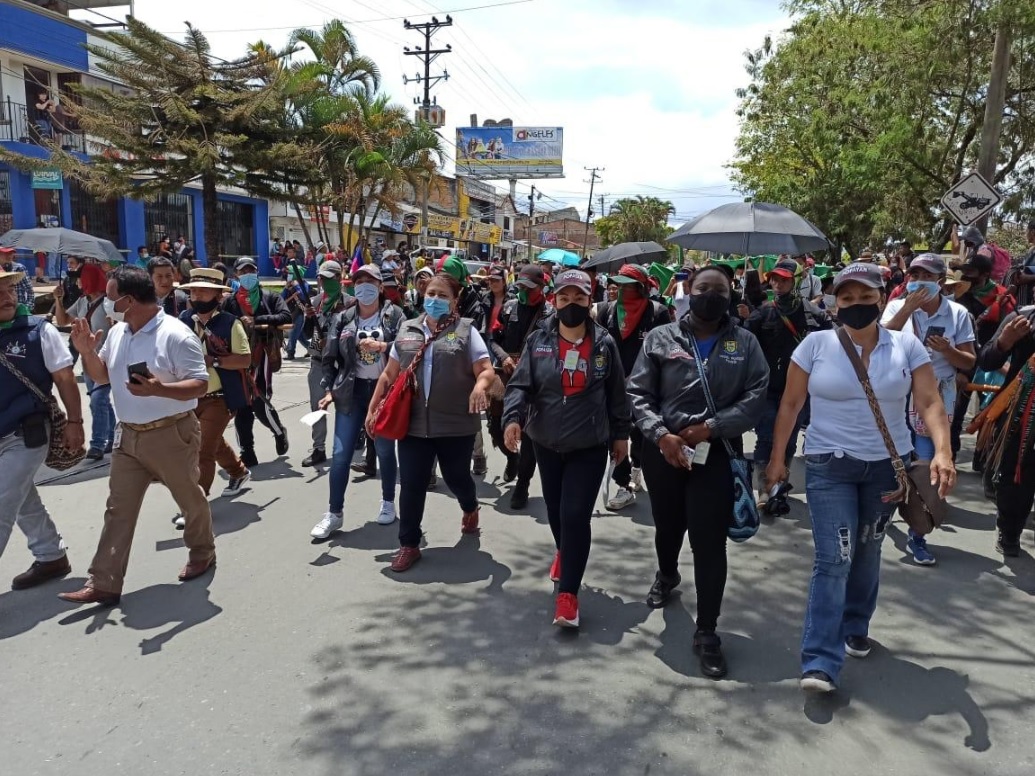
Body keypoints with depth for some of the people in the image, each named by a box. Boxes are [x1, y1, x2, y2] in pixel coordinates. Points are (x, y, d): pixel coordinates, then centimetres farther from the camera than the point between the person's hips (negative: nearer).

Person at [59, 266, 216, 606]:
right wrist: (87, 351, -1)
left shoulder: (175, 335, -18)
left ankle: (203, 552, 35)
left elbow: (200, 386, -20)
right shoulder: (117, 332, 7)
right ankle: (103, 584, 9)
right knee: (118, 509, 5)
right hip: (127, 435, 7)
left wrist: (159, 389, -35)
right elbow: (102, 376, 18)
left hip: (171, 434, -7)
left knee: (189, 499, 12)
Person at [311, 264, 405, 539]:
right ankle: (334, 513, 11)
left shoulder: (394, 315, -1)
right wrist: (329, 389, -2)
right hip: (351, 392, 2)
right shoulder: (342, 319, 5)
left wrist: (382, 346, -20)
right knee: (341, 453, 0)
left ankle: (388, 502, 31)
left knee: (385, 450, 12)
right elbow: (330, 358, 7)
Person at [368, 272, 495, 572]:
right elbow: (389, 375, 15)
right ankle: (409, 544, 18)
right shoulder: (407, 330, 9)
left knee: (456, 477, 13)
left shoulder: (465, 330, -1)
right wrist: (372, 408, 12)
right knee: (411, 485, 3)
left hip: (456, 424, -2)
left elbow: (486, 370, -6)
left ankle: (470, 508, 47)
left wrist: (479, 385, -28)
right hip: (414, 423, 2)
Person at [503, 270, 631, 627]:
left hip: (590, 445, -2)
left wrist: (620, 434, 7)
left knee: (576, 515, -9)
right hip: (546, 442, 3)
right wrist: (513, 417, -26)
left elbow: (617, 393, 4)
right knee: (555, 509, 19)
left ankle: (568, 593, 1)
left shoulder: (604, 344, -4)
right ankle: (564, 551, 51)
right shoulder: (538, 341, -4)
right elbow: (520, 384, -9)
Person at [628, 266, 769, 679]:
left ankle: (707, 632, 11)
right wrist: (661, 434, -17)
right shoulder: (661, 338, 1)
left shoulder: (745, 343, 3)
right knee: (667, 526, 20)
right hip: (664, 450, 1)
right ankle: (666, 575, 54)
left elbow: (757, 395, -5)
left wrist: (712, 427, -17)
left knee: (710, 542, -3)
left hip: (717, 453, -1)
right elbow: (639, 393, -2)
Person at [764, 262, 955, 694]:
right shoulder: (816, 344, -6)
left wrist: (942, 451, -22)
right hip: (828, 466, -2)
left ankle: (855, 628, 38)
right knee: (833, 559, -9)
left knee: (867, 553, 15)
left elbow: (930, 403, -6)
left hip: (888, 465, 3)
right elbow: (790, 405, -1)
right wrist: (777, 459, -1)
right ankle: (820, 663, -8)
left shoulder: (907, 345, -1)